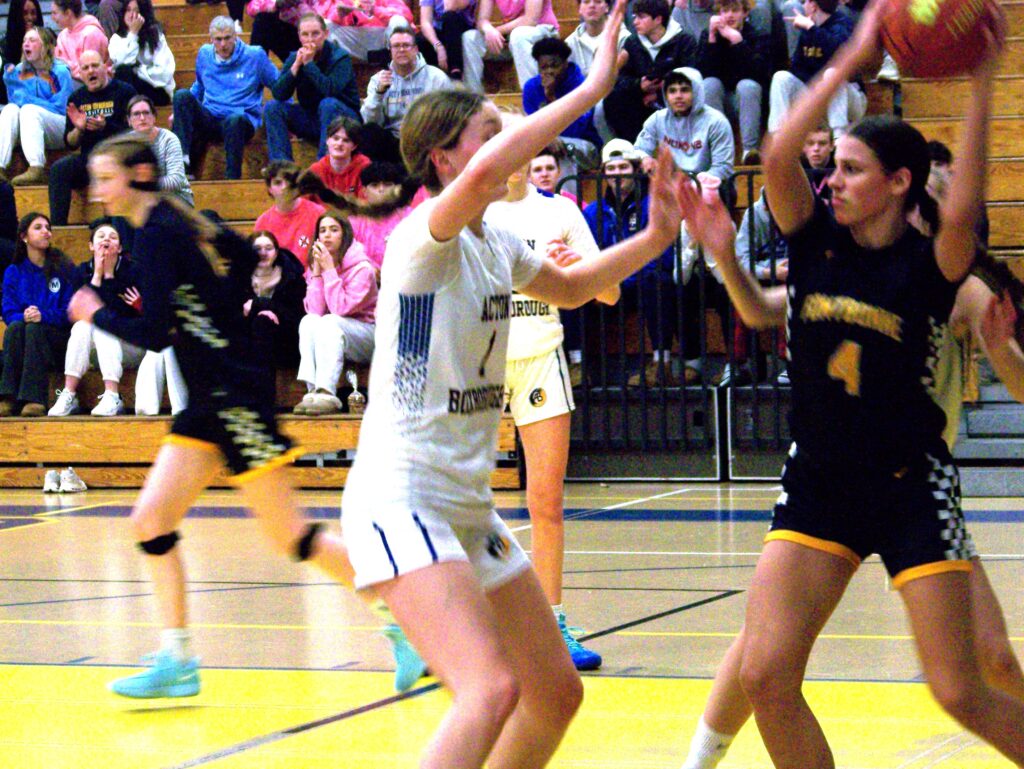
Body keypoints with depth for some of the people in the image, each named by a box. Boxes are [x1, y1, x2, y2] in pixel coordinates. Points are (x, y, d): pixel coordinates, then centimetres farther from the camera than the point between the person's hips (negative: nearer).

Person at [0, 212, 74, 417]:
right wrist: (23, 316, -19)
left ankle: (34, 400, -45)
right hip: (21, 338, 2)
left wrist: (44, 315, -21)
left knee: (34, 328, -33)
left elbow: (70, 310, -4)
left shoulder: (63, 269, 5)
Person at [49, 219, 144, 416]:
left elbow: (127, 315, -17)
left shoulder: (131, 271, -9)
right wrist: (97, 275, -15)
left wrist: (108, 275, -19)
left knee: (102, 327, -29)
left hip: (130, 345, -3)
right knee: (82, 325, -25)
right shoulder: (83, 272, 2)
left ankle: (112, 397, -42)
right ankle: (68, 396, -34)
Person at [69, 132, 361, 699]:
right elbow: (246, 258, 23)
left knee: (289, 537, -4)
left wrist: (95, 314, -5)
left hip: (235, 396, -10)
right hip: (207, 403, 10)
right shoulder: (176, 224, 11)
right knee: (151, 521, 4)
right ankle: (176, 662, 5)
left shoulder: (156, 236, -16)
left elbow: (154, 334, -20)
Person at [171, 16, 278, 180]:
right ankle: (182, 158, -40)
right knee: (182, 95, -25)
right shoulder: (205, 55, 13)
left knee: (235, 119, -42)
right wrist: (181, 112, 21)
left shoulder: (255, 56, 2)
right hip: (210, 120, 4)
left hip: (243, 119, -4)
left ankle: (232, 178, -39)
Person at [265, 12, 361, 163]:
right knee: (272, 107, -13)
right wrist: (296, 65, -21)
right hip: (310, 121, 5)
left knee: (328, 104, -36)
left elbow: (331, 90, -30)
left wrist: (309, 63, -25)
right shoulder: (294, 58, 0)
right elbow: (278, 94, -11)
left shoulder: (340, 57, -13)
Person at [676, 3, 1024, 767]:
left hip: (911, 489, -3)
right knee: (763, 672, -8)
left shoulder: (930, 264, -8)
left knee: (963, 693, -4)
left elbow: (962, 213, -32)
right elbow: (779, 158, -16)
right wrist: (849, 63, -19)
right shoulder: (819, 241, 2)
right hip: (818, 482, 4)